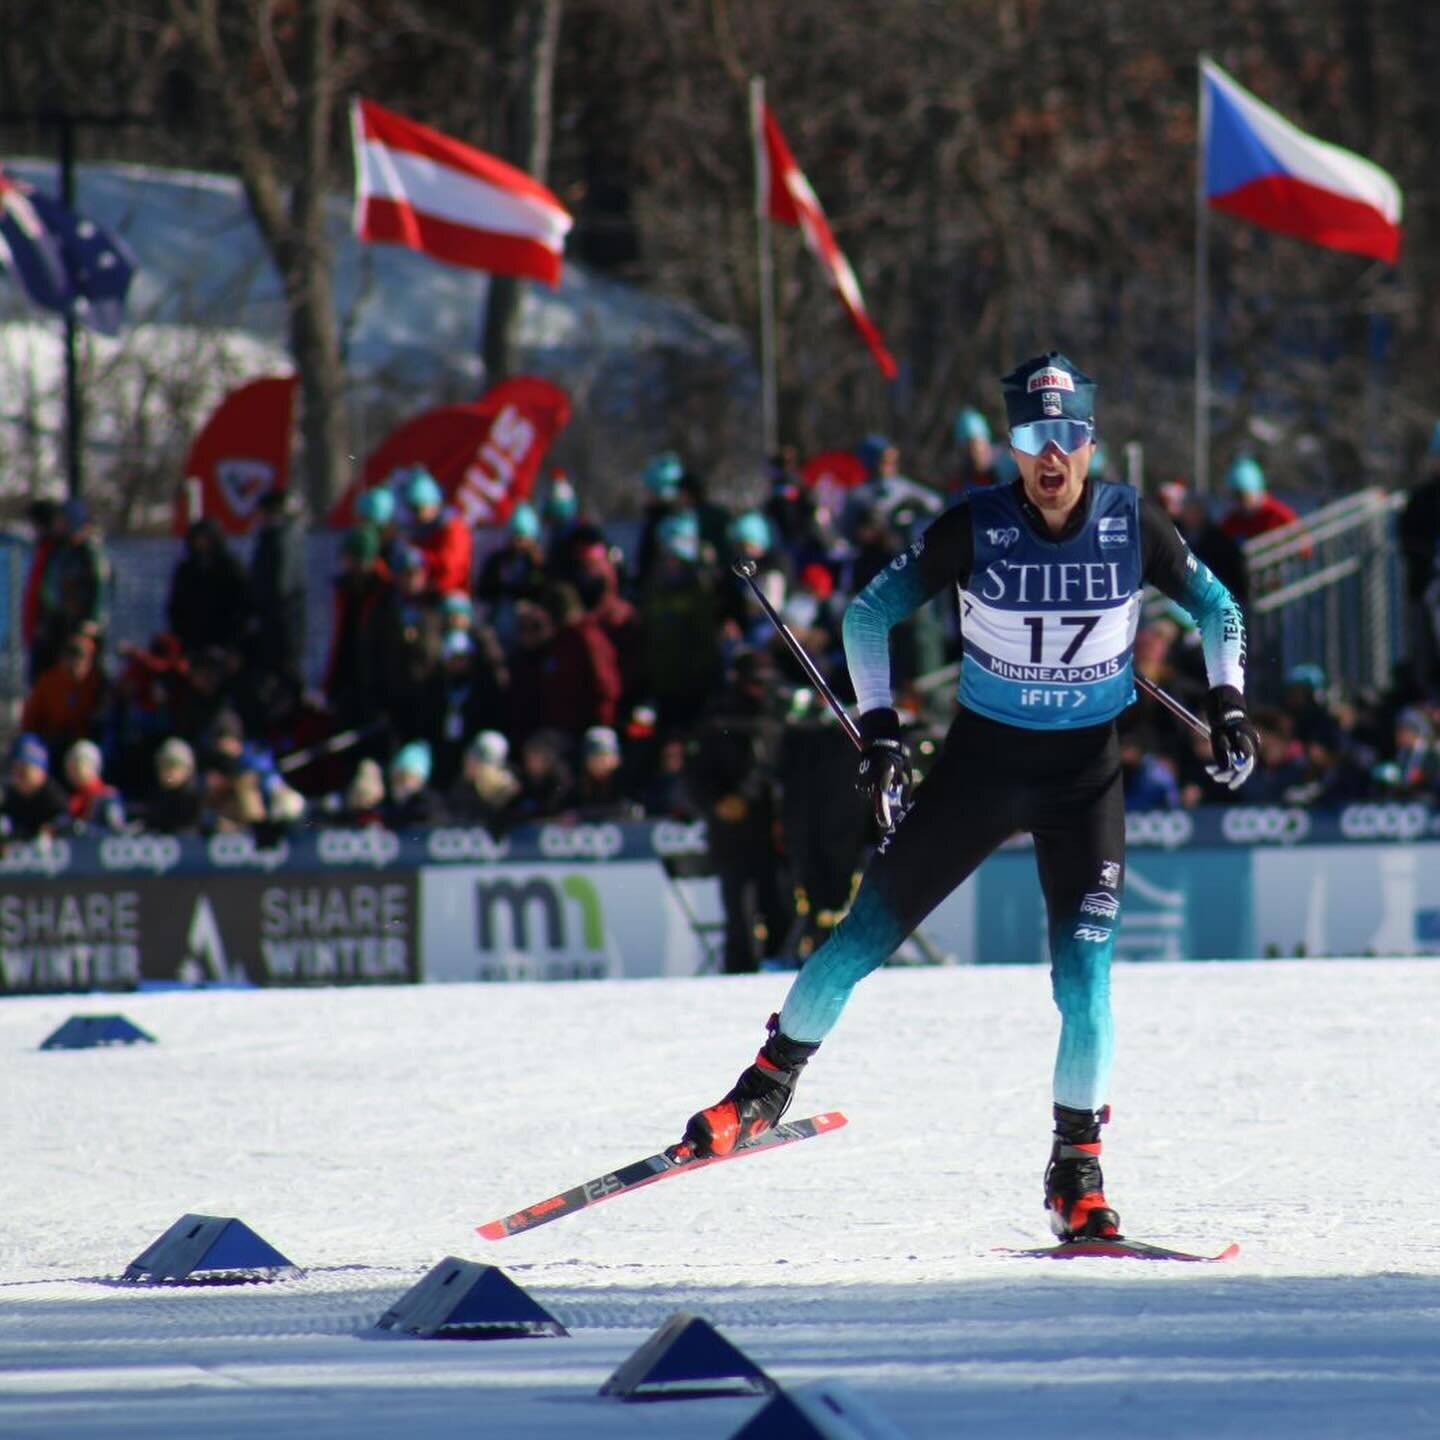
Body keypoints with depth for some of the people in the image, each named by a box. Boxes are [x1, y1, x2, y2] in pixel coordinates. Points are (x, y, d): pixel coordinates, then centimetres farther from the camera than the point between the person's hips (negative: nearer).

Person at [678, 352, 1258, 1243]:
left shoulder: (1133, 526, -11)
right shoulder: (974, 528, -14)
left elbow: (1216, 608, 6)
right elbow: (871, 612, -2)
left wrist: (1229, 705, -6)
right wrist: (880, 728, -9)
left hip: (1087, 776, 0)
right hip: (980, 763, 0)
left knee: (1085, 983, -11)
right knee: (866, 936, 2)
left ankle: (1077, 1172, 4)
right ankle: (768, 1086, 22)